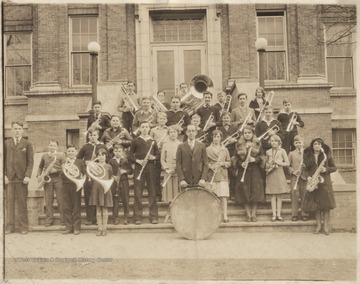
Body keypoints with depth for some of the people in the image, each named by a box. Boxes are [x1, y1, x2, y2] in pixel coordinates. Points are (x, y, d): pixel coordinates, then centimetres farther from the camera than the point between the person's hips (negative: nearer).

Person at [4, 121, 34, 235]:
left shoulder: (27, 144, 7)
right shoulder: (6, 143, 10)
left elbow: (30, 161, 3)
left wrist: (28, 176, -8)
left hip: (22, 178, -1)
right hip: (9, 177, 1)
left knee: (22, 202, 0)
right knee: (9, 201, 1)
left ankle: (23, 226, 6)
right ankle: (9, 226, 7)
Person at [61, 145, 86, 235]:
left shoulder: (80, 162, 7)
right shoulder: (64, 163, 13)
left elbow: (85, 173, 5)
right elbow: (61, 176, 2)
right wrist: (65, 166, -10)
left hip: (76, 186, -3)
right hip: (66, 186, 3)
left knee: (76, 207, -1)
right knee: (67, 207, 3)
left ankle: (76, 227, 5)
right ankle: (69, 227, 11)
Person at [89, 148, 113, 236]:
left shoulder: (108, 167, 3)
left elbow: (111, 178, 8)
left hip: (105, 188, -2)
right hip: (96, 188, 2)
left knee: (105, 209, 1)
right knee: (98, 209, 5)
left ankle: (104, 228, 8)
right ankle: (99, 228, 11)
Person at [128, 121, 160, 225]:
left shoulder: (153, 141, 11)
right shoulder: (136, 141, 6)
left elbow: (158, 156, 14)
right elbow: (130, 156, 4)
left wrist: (153, 158, -7)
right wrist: (138, 161, -12)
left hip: (151, 169, 2)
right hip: (139, 169, -1)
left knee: (152, 192, 1)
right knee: (138, 193, -2)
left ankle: (154, 217, 7)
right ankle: (137, 217, 3)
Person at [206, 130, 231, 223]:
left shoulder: (225, 149, 11)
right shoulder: (208, 150, 7)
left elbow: (229, 163, 13)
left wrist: (223, 163, -7)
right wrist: (211, 166, -11)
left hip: (222, 176, 0)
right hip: (211, 176, 0)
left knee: (223, 196, -7)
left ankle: (225, 216, -6)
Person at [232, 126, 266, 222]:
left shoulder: (258, 145, 8)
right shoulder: (239, 145, 7)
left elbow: (262, 157, 5)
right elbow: (235, 159, 7)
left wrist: (255, 159, -13)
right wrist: (241, 163, -13)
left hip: (255, 171, 0)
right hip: (243, 172, 0)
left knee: (255, 193, -2)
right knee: (245, 194, -2)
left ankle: (254, 214, 7)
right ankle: (248, 215, 6)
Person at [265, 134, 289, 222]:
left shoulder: (282, 151, 5)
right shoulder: (268, 152, 10)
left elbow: (287, 163, 2)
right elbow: (265, 163, 17)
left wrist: (278, 163, -12)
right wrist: (268, 166, -4)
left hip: (279, 173, -1)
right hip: (271, 175, 1)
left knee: (279, 195, 0)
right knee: (273, 195, -1)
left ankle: (279, 214, 4)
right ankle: (274, 215, 0)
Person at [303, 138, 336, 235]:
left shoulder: (327, 155, 6)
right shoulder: (308, 156, 10)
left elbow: (334, 168, 8)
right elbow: (306, 169, 11)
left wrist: (326, 169, -10)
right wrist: (308, 177, -8)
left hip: (325, 182, -1)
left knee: (326, 203, -4)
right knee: (316, 204, 0)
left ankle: (326, 225, 3)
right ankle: (318, 225, 8)